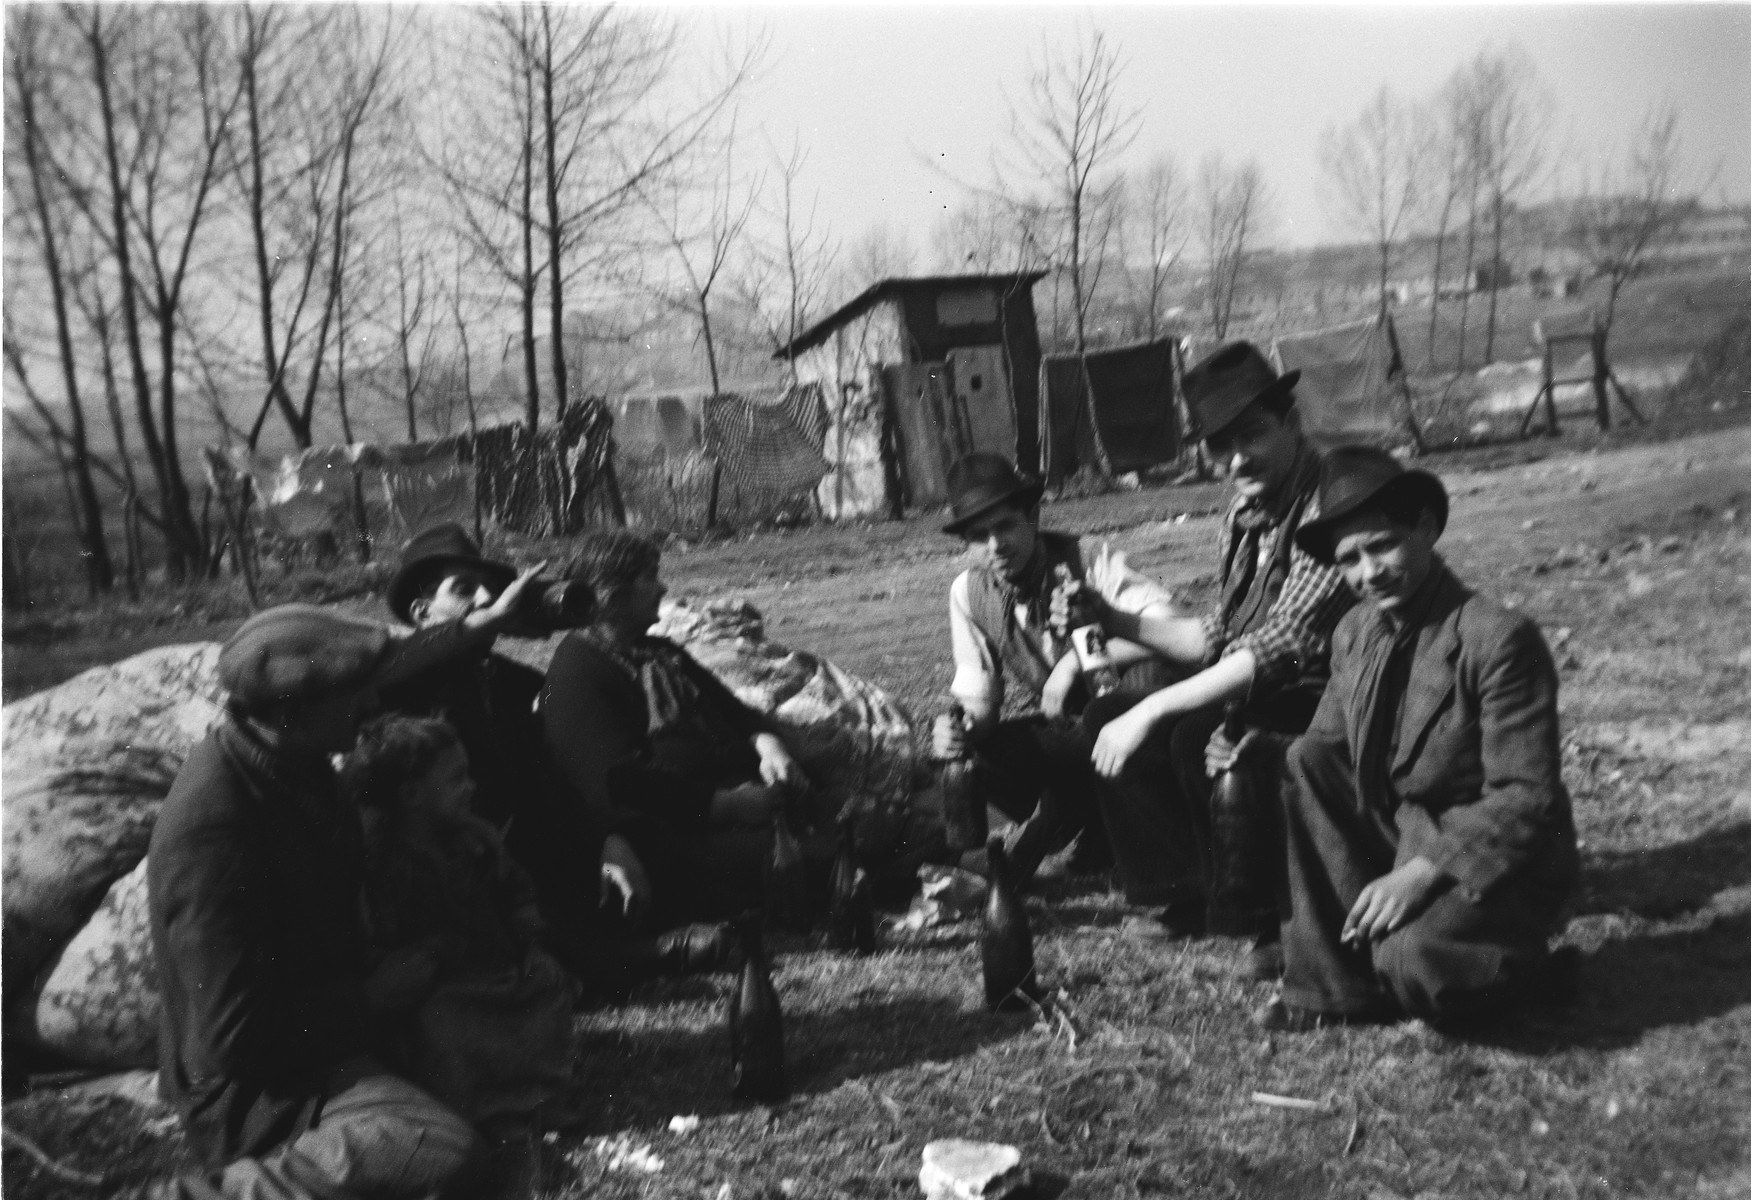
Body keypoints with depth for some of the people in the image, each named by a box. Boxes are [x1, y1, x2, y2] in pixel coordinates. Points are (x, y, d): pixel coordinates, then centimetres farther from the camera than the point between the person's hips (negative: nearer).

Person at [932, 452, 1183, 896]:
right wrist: (961, 730, -21)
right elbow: (978, 695, 2)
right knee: (966, 761, -23)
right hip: (1048, 736, 4)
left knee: (1104, 719, -37)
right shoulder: (968, 592, -2)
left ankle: (1149, 882, -21)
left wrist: (1077, 658, -31)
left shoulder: (1084, 562, -14)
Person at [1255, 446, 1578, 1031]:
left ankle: (1528, 968, 4)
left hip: (1498, 862, -7)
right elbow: (1329, 745, 7)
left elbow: (1526, 798, -22)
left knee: (1411, 963, -33)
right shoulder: (1355, 633, 1)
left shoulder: (1500, 638, -21)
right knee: (1304, 763, -14)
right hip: (1402, 838, 7)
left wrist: (1422, 872, -29)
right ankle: (1337, 982, -7)